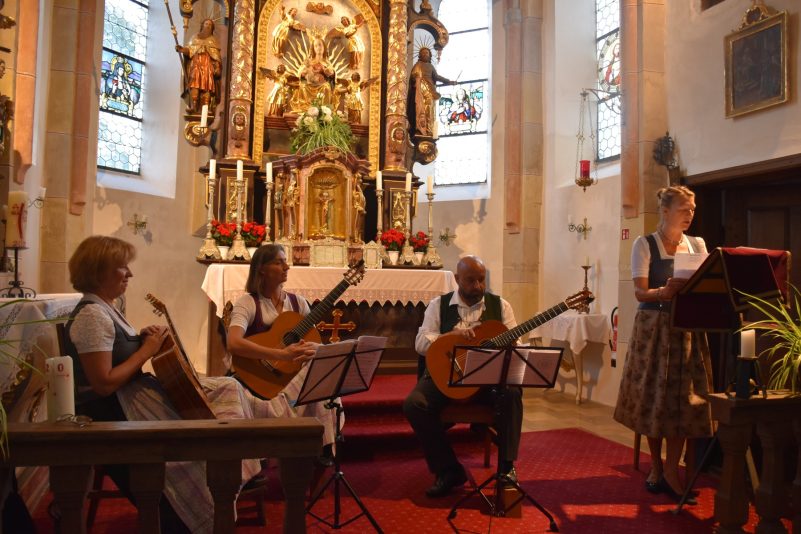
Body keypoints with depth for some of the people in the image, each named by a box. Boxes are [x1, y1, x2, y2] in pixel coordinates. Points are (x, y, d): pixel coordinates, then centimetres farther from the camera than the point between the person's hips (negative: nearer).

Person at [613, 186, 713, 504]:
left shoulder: (697, 245, 11)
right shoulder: (645, 245, -1)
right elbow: (640, 292, -9)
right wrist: (665, 291, -30)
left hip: (687, 328, 3)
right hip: (653, 327, -3)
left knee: (682, 398, -2)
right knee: (653, 397, 3)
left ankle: (670, 470, 8)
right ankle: (656, 466, 19)